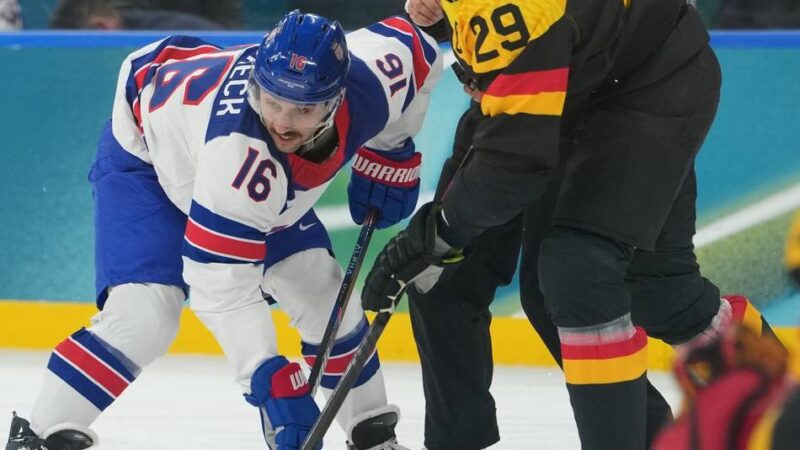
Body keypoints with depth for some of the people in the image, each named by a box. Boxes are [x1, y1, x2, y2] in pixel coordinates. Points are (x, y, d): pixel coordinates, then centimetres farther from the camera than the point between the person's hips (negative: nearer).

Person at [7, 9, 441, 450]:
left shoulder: (371, 79, -31)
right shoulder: (239, 152, -45)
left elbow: (415, 46, -5)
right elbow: (223, 286, -41)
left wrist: (388, 157, -4)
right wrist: (272, 381, -47)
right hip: (145, 154, -6)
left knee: (326, 298, 1)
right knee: (144, 314, -24)